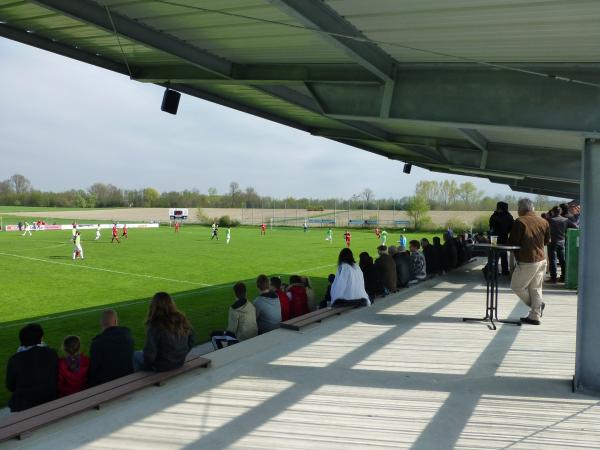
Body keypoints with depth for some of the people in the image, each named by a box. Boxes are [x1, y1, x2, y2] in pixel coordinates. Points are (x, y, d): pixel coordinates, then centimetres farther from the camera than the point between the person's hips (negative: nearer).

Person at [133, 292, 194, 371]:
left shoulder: (155, 326, -25)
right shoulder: (182, 320, -8)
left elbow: (150, 352, -21)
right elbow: (191, 343, 3)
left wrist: (149, 361, -1)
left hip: (161, 366, -6)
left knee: (135, 355, 23)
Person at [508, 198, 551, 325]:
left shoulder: (520, 221, -13)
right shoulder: (544, 222, 6)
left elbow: (512, 242, -12)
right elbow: (547, 241, 17)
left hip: (527, 261, -7)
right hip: (541, 260, 7)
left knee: (516, 286, 9)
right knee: (536, 289, 12)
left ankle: (537, 305, 13)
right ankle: (534, 316, 14)